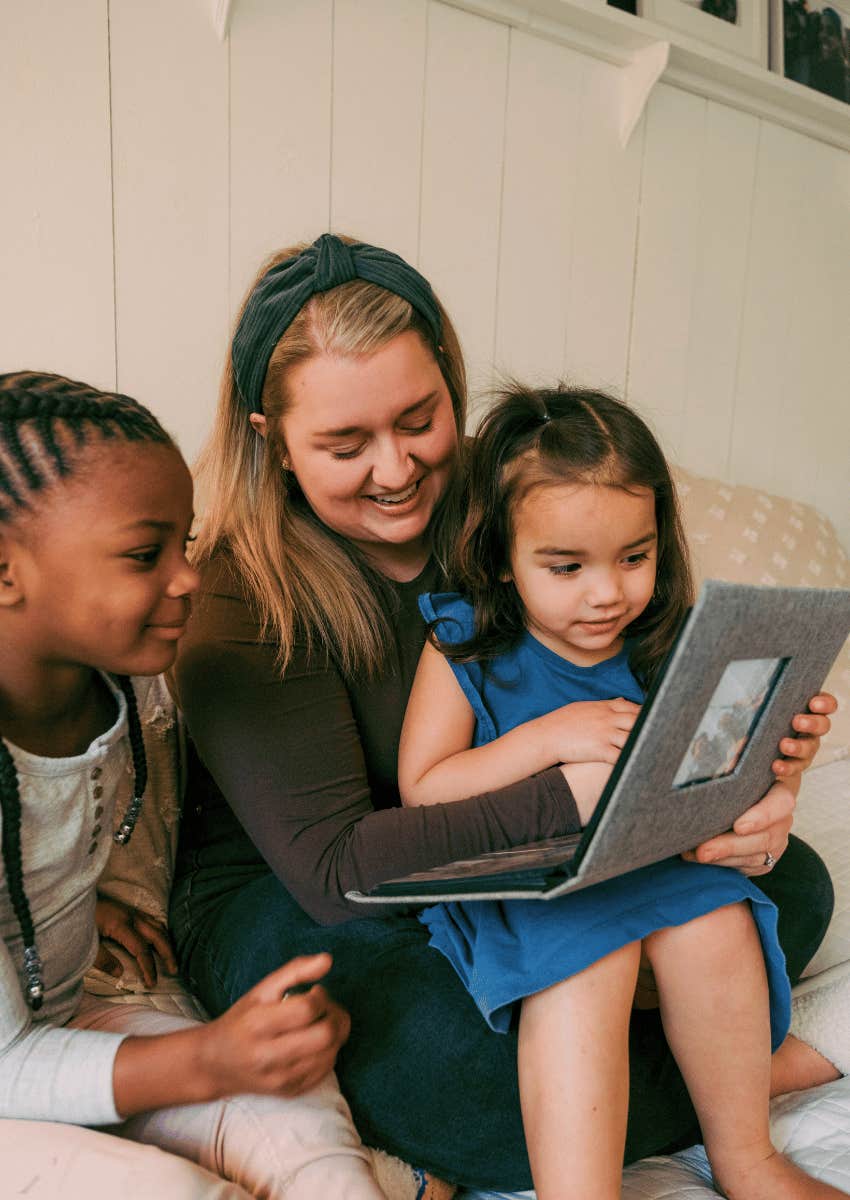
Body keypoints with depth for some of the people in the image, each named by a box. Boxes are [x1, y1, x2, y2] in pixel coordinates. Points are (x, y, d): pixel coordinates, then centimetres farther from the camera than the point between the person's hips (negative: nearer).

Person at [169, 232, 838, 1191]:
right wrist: (573, 795, -37)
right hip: (289, 902, -4)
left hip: (512, 863, 5)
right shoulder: (241, 603, -20)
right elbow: (335, 868, -26)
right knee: (493, 1101, -32)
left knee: (789, 882, -7)